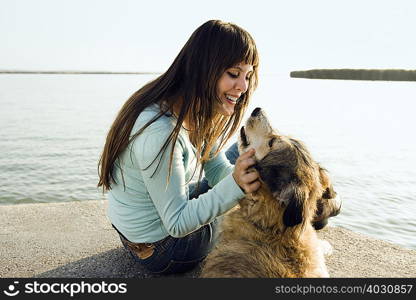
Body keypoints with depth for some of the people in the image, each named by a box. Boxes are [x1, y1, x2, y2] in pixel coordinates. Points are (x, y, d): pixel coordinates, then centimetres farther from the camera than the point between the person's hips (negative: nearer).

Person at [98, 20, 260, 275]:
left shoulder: (197, 113, -7)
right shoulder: (158, 133, -35)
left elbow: (217, 170, -4)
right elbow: (178, 224, -28)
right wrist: (235, 185, -39)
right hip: (161, 250, -8)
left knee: (241, 153, 13)